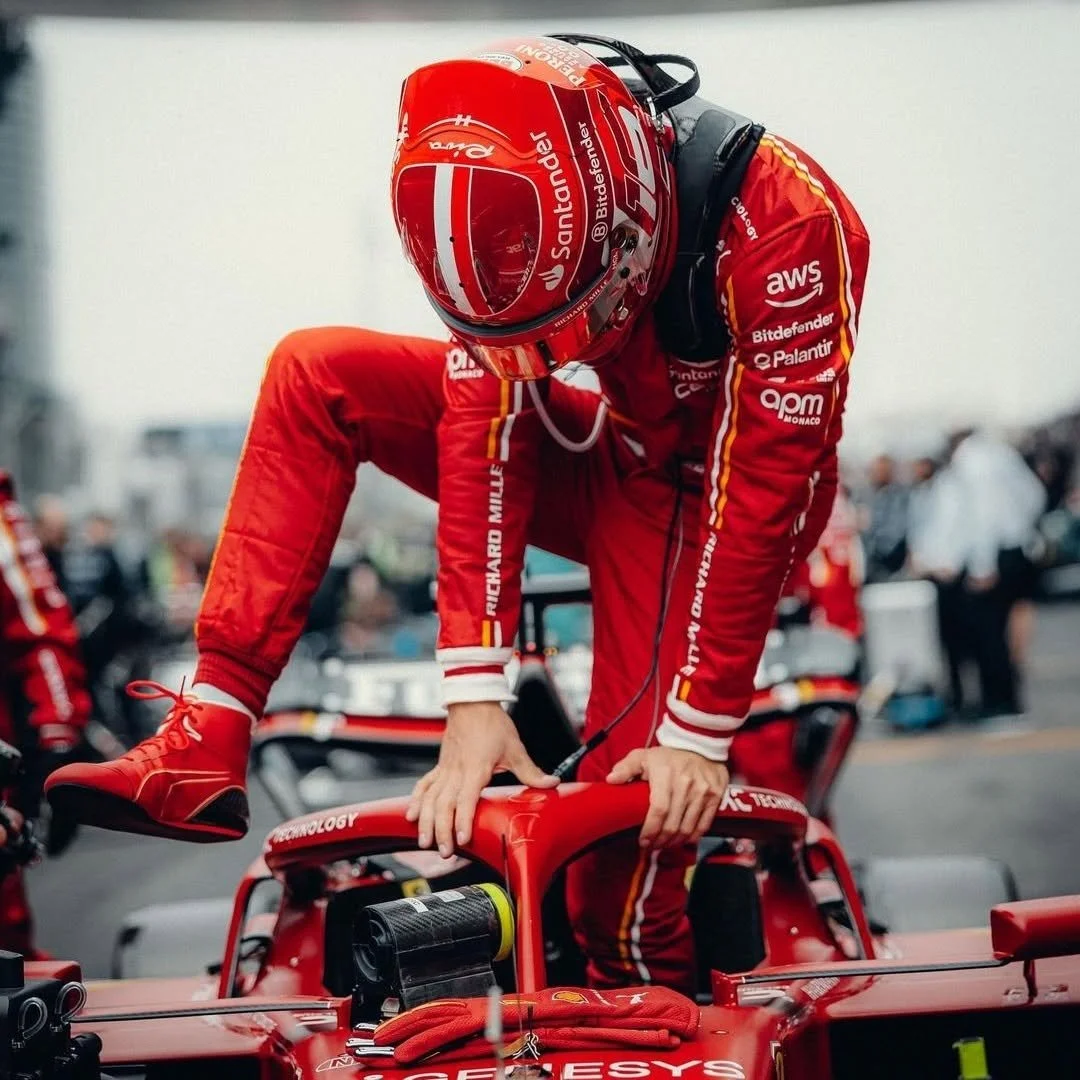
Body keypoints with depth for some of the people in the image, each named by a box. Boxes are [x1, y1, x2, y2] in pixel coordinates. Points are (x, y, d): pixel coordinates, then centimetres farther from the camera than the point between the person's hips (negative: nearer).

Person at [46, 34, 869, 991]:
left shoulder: (783, 220, -33)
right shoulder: (518, 205, -19)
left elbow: (767, 483, -31)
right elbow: (487, 425, -21)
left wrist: (700, 731, -28)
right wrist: (475, 697, -25)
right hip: (615, 447, 5)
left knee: (640, 806, -20)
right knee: (313, 374, -10)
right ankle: (207, 745, -13)